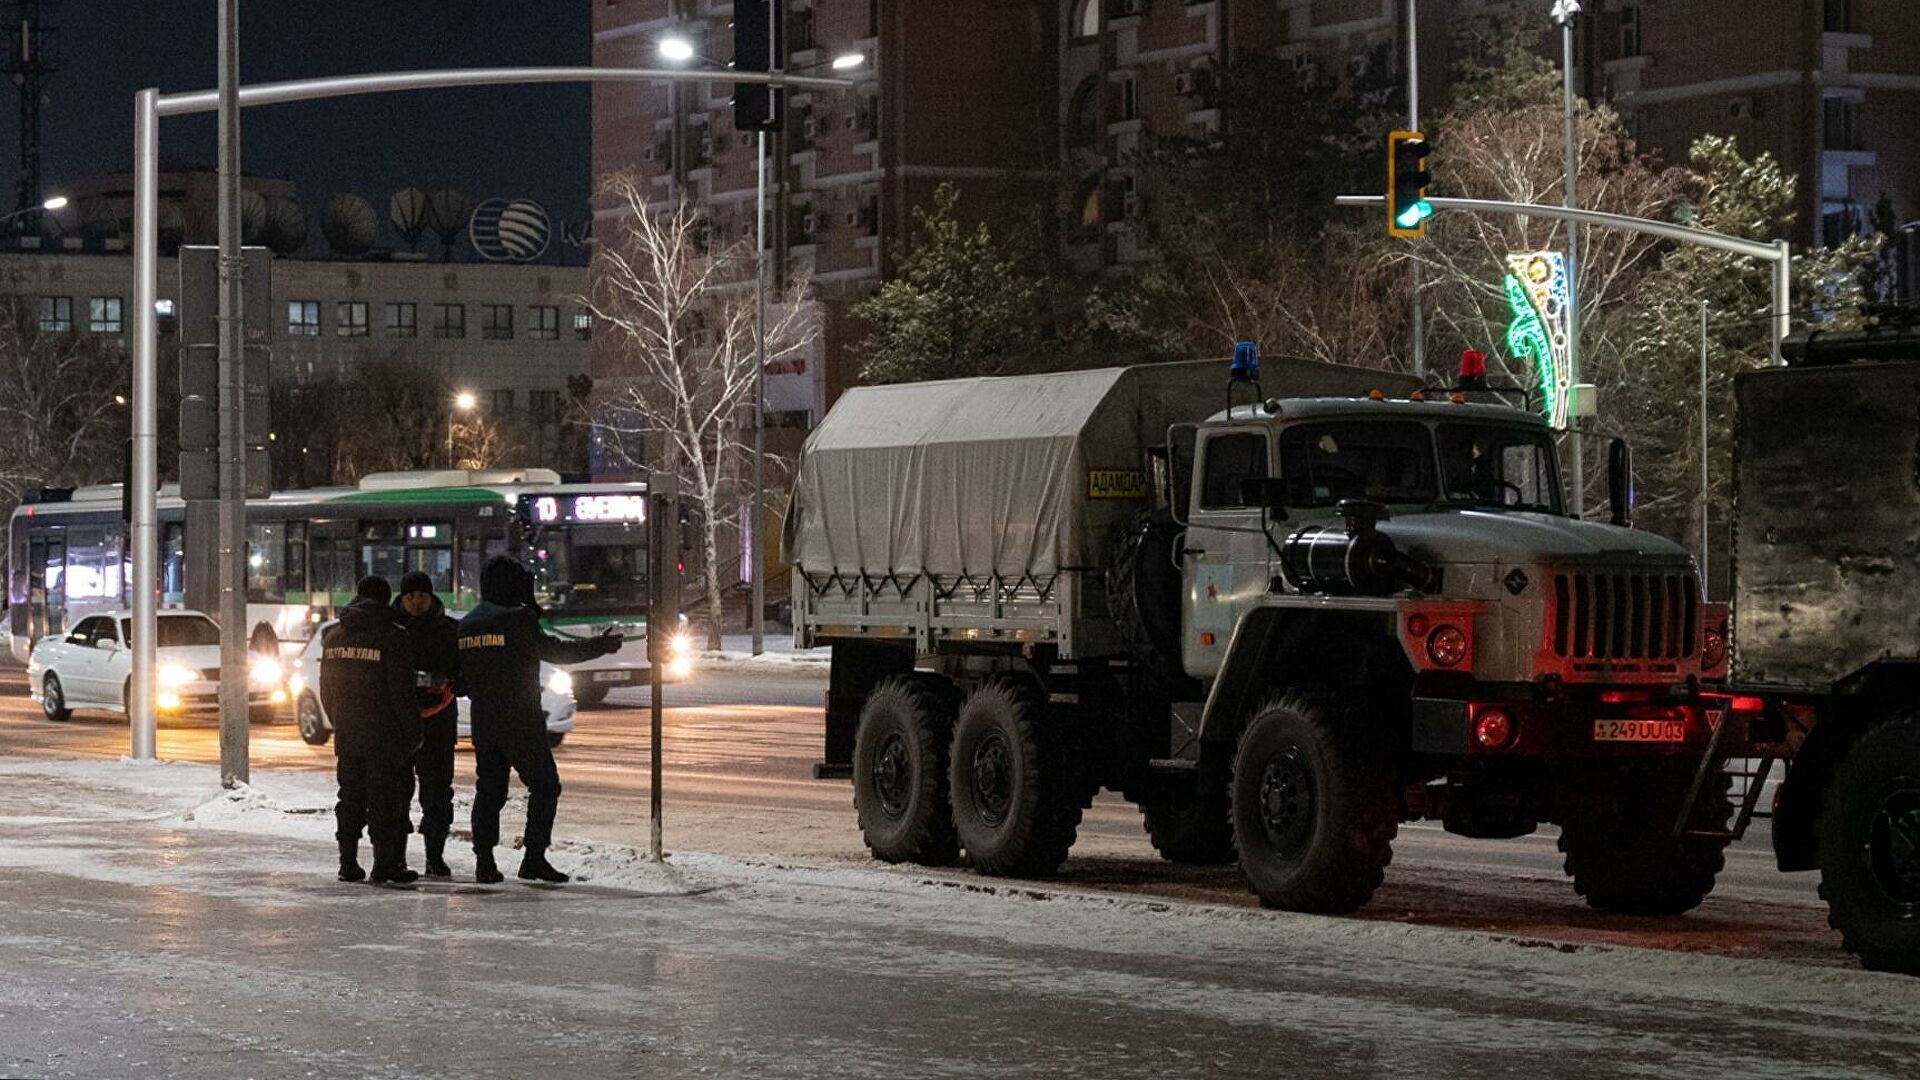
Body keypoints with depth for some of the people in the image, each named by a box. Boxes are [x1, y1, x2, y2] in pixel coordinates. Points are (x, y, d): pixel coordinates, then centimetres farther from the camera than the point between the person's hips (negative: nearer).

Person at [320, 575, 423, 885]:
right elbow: (402, 691, -14)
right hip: (384, 737, -5)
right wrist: (413, 732, -6)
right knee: (385, 799, 0)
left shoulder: (333, 637, 9)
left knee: (350, 797, 12)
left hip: (346, 735, 5)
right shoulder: (392, 636, -12)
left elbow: (326, 690, 14)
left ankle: (348, 863, 12)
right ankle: (385, 864, -3)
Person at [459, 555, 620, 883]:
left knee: (488, 788, 11)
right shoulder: (514, 619, -12)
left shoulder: (466, 625, 10)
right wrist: (601, 646, 2)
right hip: (519, 719, -7)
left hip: (482, 721, 7)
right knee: (544, 785, 0)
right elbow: (553, 651, -7)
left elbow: (461, 675, 13)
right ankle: (534, 858, -6)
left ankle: (484, 860, 5)